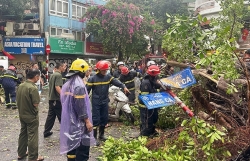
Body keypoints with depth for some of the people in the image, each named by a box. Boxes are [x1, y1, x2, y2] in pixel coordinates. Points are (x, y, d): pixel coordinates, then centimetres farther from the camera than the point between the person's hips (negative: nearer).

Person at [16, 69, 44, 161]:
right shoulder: (33, 88, -24)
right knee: (32, 137, 3)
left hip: (22, 115, 8)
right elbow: (36, 104, -22)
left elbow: (18, 100, 9)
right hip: (31, 116, -8)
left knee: (23, 134, 20)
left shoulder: (20, 86, 0)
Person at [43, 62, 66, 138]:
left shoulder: (52, 75, 14)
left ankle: (46, 132, 17)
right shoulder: (58, 75, -15)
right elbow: (57, 87, -26)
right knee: (62, 116, 2)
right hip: (57, 99, -9)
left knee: (50, 116, 13)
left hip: (51, 98, 9)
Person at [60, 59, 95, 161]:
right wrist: (87, 121, -16)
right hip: (79, 123, -9)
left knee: (72, 146, 17)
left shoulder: (67, 84, 11)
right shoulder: (79, 85, -19)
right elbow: (81, 106, -22)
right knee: (82, 150, -3)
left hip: (69, 122, 9)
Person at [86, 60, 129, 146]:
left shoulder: (108, 77, 1)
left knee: (104, 118, 13)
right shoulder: (92, 78, -9)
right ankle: (94, 137, 6)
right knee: (96, 119, -3)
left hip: (105, 102, 5)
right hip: (96, 103, -5)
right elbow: (87, 90, -7)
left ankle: (101, 135, 30)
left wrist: (124, 87, -31)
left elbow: (116, 82, -13)